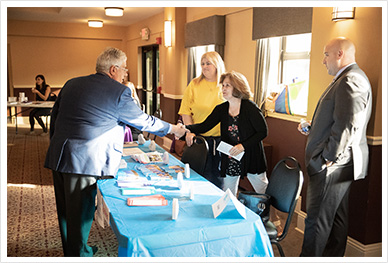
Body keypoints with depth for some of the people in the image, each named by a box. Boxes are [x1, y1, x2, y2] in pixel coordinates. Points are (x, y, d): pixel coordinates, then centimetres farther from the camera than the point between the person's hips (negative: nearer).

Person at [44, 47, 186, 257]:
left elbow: (55, 116, 19)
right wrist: (172, 129, 17)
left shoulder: (71, 84, 14)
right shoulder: (119, 91, -6)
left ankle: (70, 251, 38)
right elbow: (142, 121, 3)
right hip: (84, 160, -7)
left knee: (65, 210, 19)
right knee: (80, 213, 6)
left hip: (59, 156, 8)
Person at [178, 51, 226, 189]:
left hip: (221, 138, 0)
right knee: (204, 173, 2)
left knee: (218, 175, 7)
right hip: (199, 138, 0)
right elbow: (186, 111, 4)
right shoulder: (194, 85, 4)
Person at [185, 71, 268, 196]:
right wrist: (189, 130, -22)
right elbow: (204, 126, -3)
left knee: (264, 193, 11)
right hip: (229, 161, 4)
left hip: (251, 159, -4)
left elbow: (263, 132, -10)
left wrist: (243, 146, -19)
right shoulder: (221, 109, 3)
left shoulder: (250, 107, -11)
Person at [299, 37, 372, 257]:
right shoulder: (350, 78, 17)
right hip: (341, 164, 11)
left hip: (333, 166, -11)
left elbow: (347, 125, -25)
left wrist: (328, 158, -20)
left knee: (317, 220, -1)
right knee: (337, 218, 18)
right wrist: (312, 129, 13)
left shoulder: (351, 80, -17)